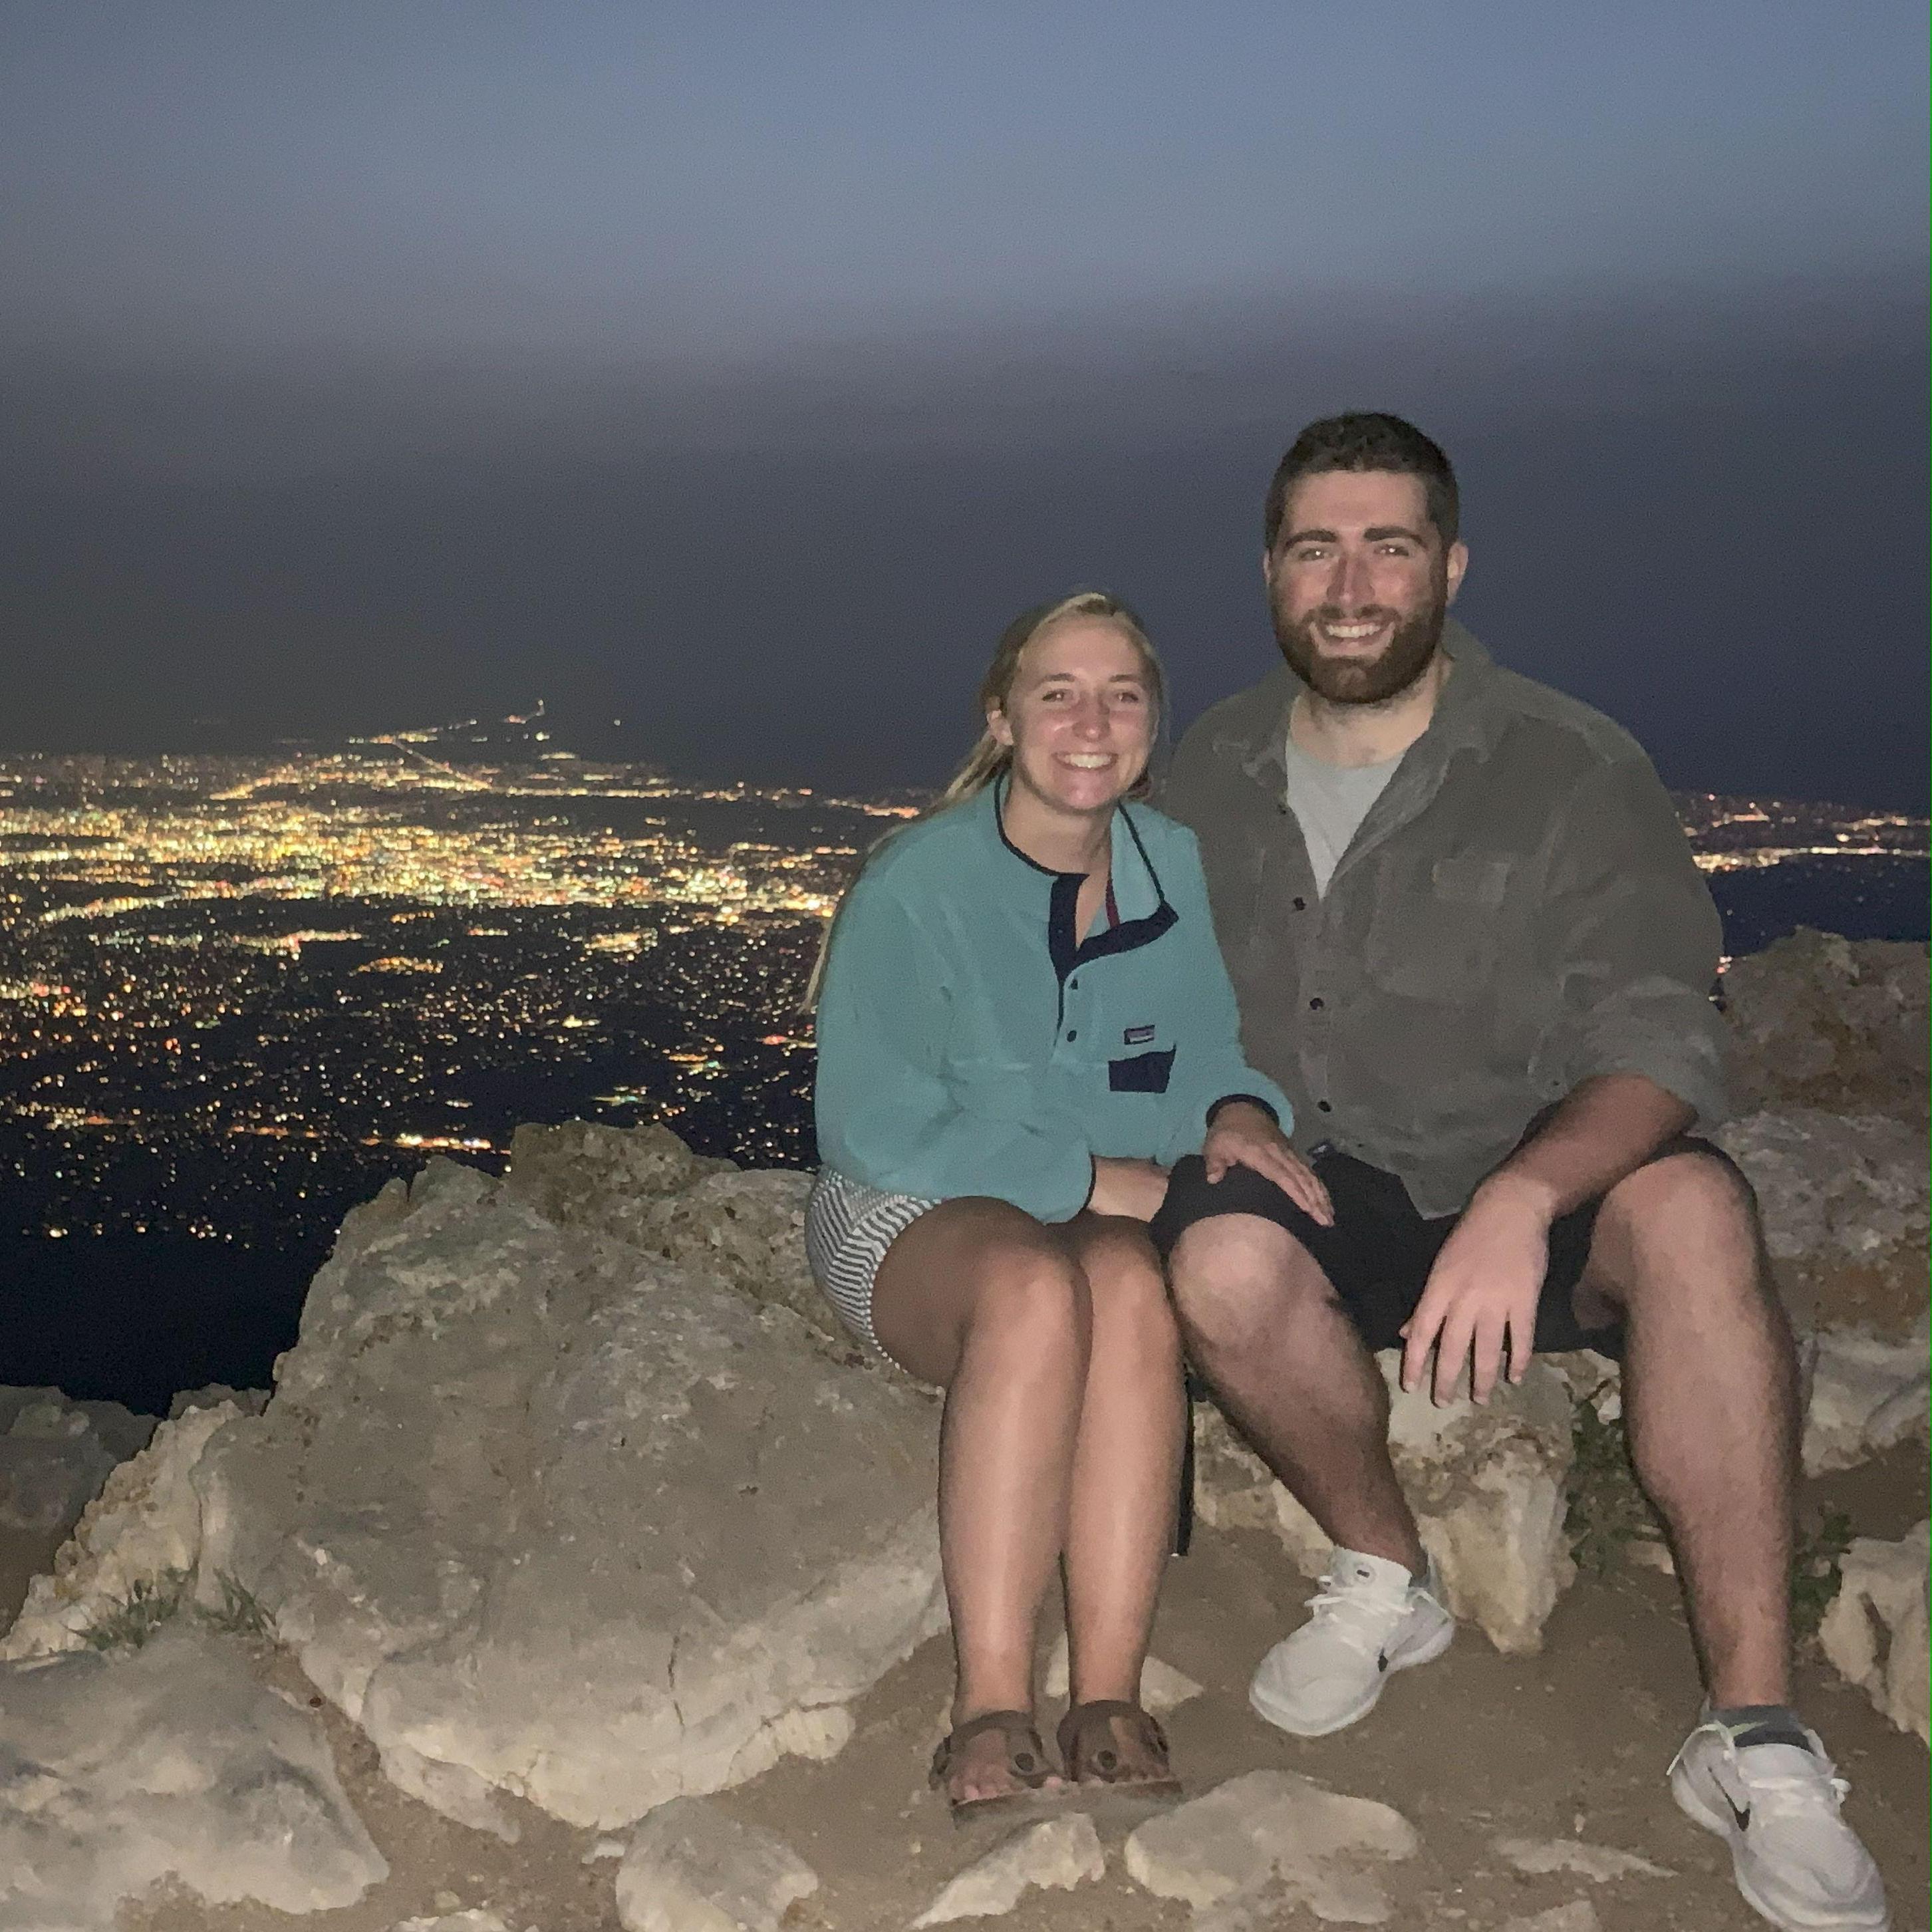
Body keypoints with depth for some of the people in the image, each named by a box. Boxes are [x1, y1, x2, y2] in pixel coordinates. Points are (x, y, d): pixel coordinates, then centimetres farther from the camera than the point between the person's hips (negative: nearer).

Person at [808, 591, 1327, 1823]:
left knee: (1133, 1288, -34)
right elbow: (877, 1128, -13)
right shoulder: (919, 882, -8)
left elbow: (1236, 1048, 13)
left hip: (1128, 1220, 3)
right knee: (1037, 1288, -37)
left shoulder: (1186, 873, 5)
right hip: (921, 1221, -2)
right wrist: (1108, 1180, -19)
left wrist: (1240, 1116, -14)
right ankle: (992, 1709, -36)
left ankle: (1111, 1700, -33)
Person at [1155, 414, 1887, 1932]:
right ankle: (1384, 1581, -4)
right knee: (1223, 1256, -33)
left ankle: (1756, 1738, -27)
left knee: (1690, 1205, -35)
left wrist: (1522, 1194, -35)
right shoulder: (1210, 778, 5)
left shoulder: (1572, 771, -7)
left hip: (1540, 1206, -2)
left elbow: (1662, 1046, -16)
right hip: (1323, 1203, 2)